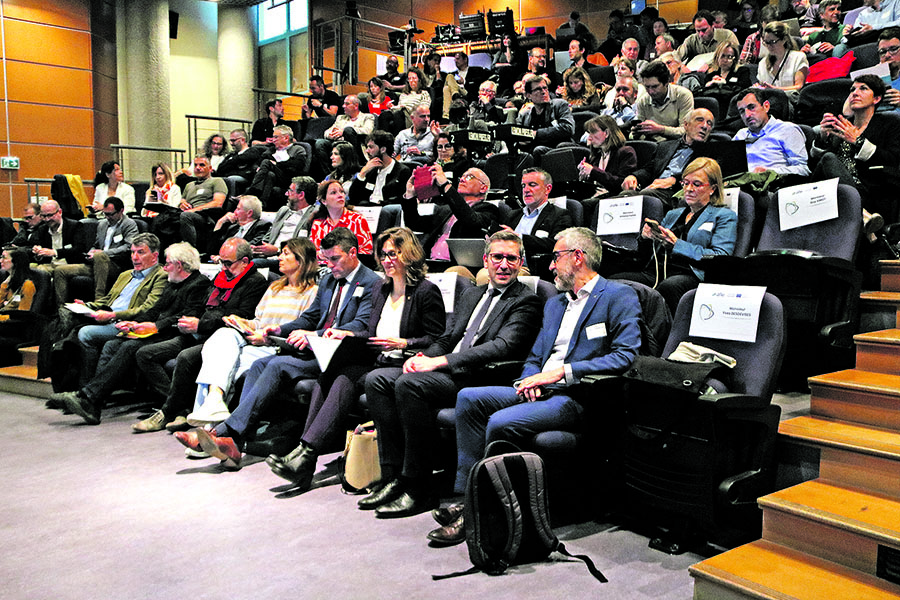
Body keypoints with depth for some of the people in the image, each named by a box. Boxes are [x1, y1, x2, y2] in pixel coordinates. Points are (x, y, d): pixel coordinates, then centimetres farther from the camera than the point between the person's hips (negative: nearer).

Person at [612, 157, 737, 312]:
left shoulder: (724, 216, 16)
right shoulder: (673, 214, 33)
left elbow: (720, 257, -2)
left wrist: (676, 244, -9)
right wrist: (646, 236, 5)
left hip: (689, 275, -5)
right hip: (655, 271, 5)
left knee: (668, 287, -42)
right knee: (614, 281, -26)